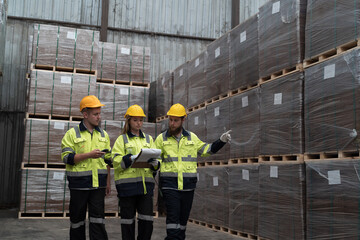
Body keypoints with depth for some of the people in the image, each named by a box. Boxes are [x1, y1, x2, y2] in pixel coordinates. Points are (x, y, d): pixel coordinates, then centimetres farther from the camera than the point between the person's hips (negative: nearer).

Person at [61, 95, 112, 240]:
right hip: (79, 183, -3)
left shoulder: (103, 135, 13)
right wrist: (89, 155, -19)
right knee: (77, 217, 8)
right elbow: (66, 157, -10)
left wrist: (108, 182, 12)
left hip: (98, 183, 3)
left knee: (98, 217, 1)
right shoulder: (72, 134, -1)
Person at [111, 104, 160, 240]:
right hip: (127, 183, -3)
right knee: (128, 219, 2)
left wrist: (154, 163, -10)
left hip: (146, 182, 3)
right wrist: (132, 158, -21)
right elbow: (116, 162, -5)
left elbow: (157, 162, 13)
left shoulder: (148, 139, 19)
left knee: (147, 219, -1)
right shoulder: (122, 139, 8)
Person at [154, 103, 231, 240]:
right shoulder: (161, 138, 5)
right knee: (173, 217, -10)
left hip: (188, 185, 3)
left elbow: (206, 149, 20)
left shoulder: (192, 137, 10)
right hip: (169, 185, -3)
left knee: (183, 217, 10)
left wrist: (222, 141, 10)